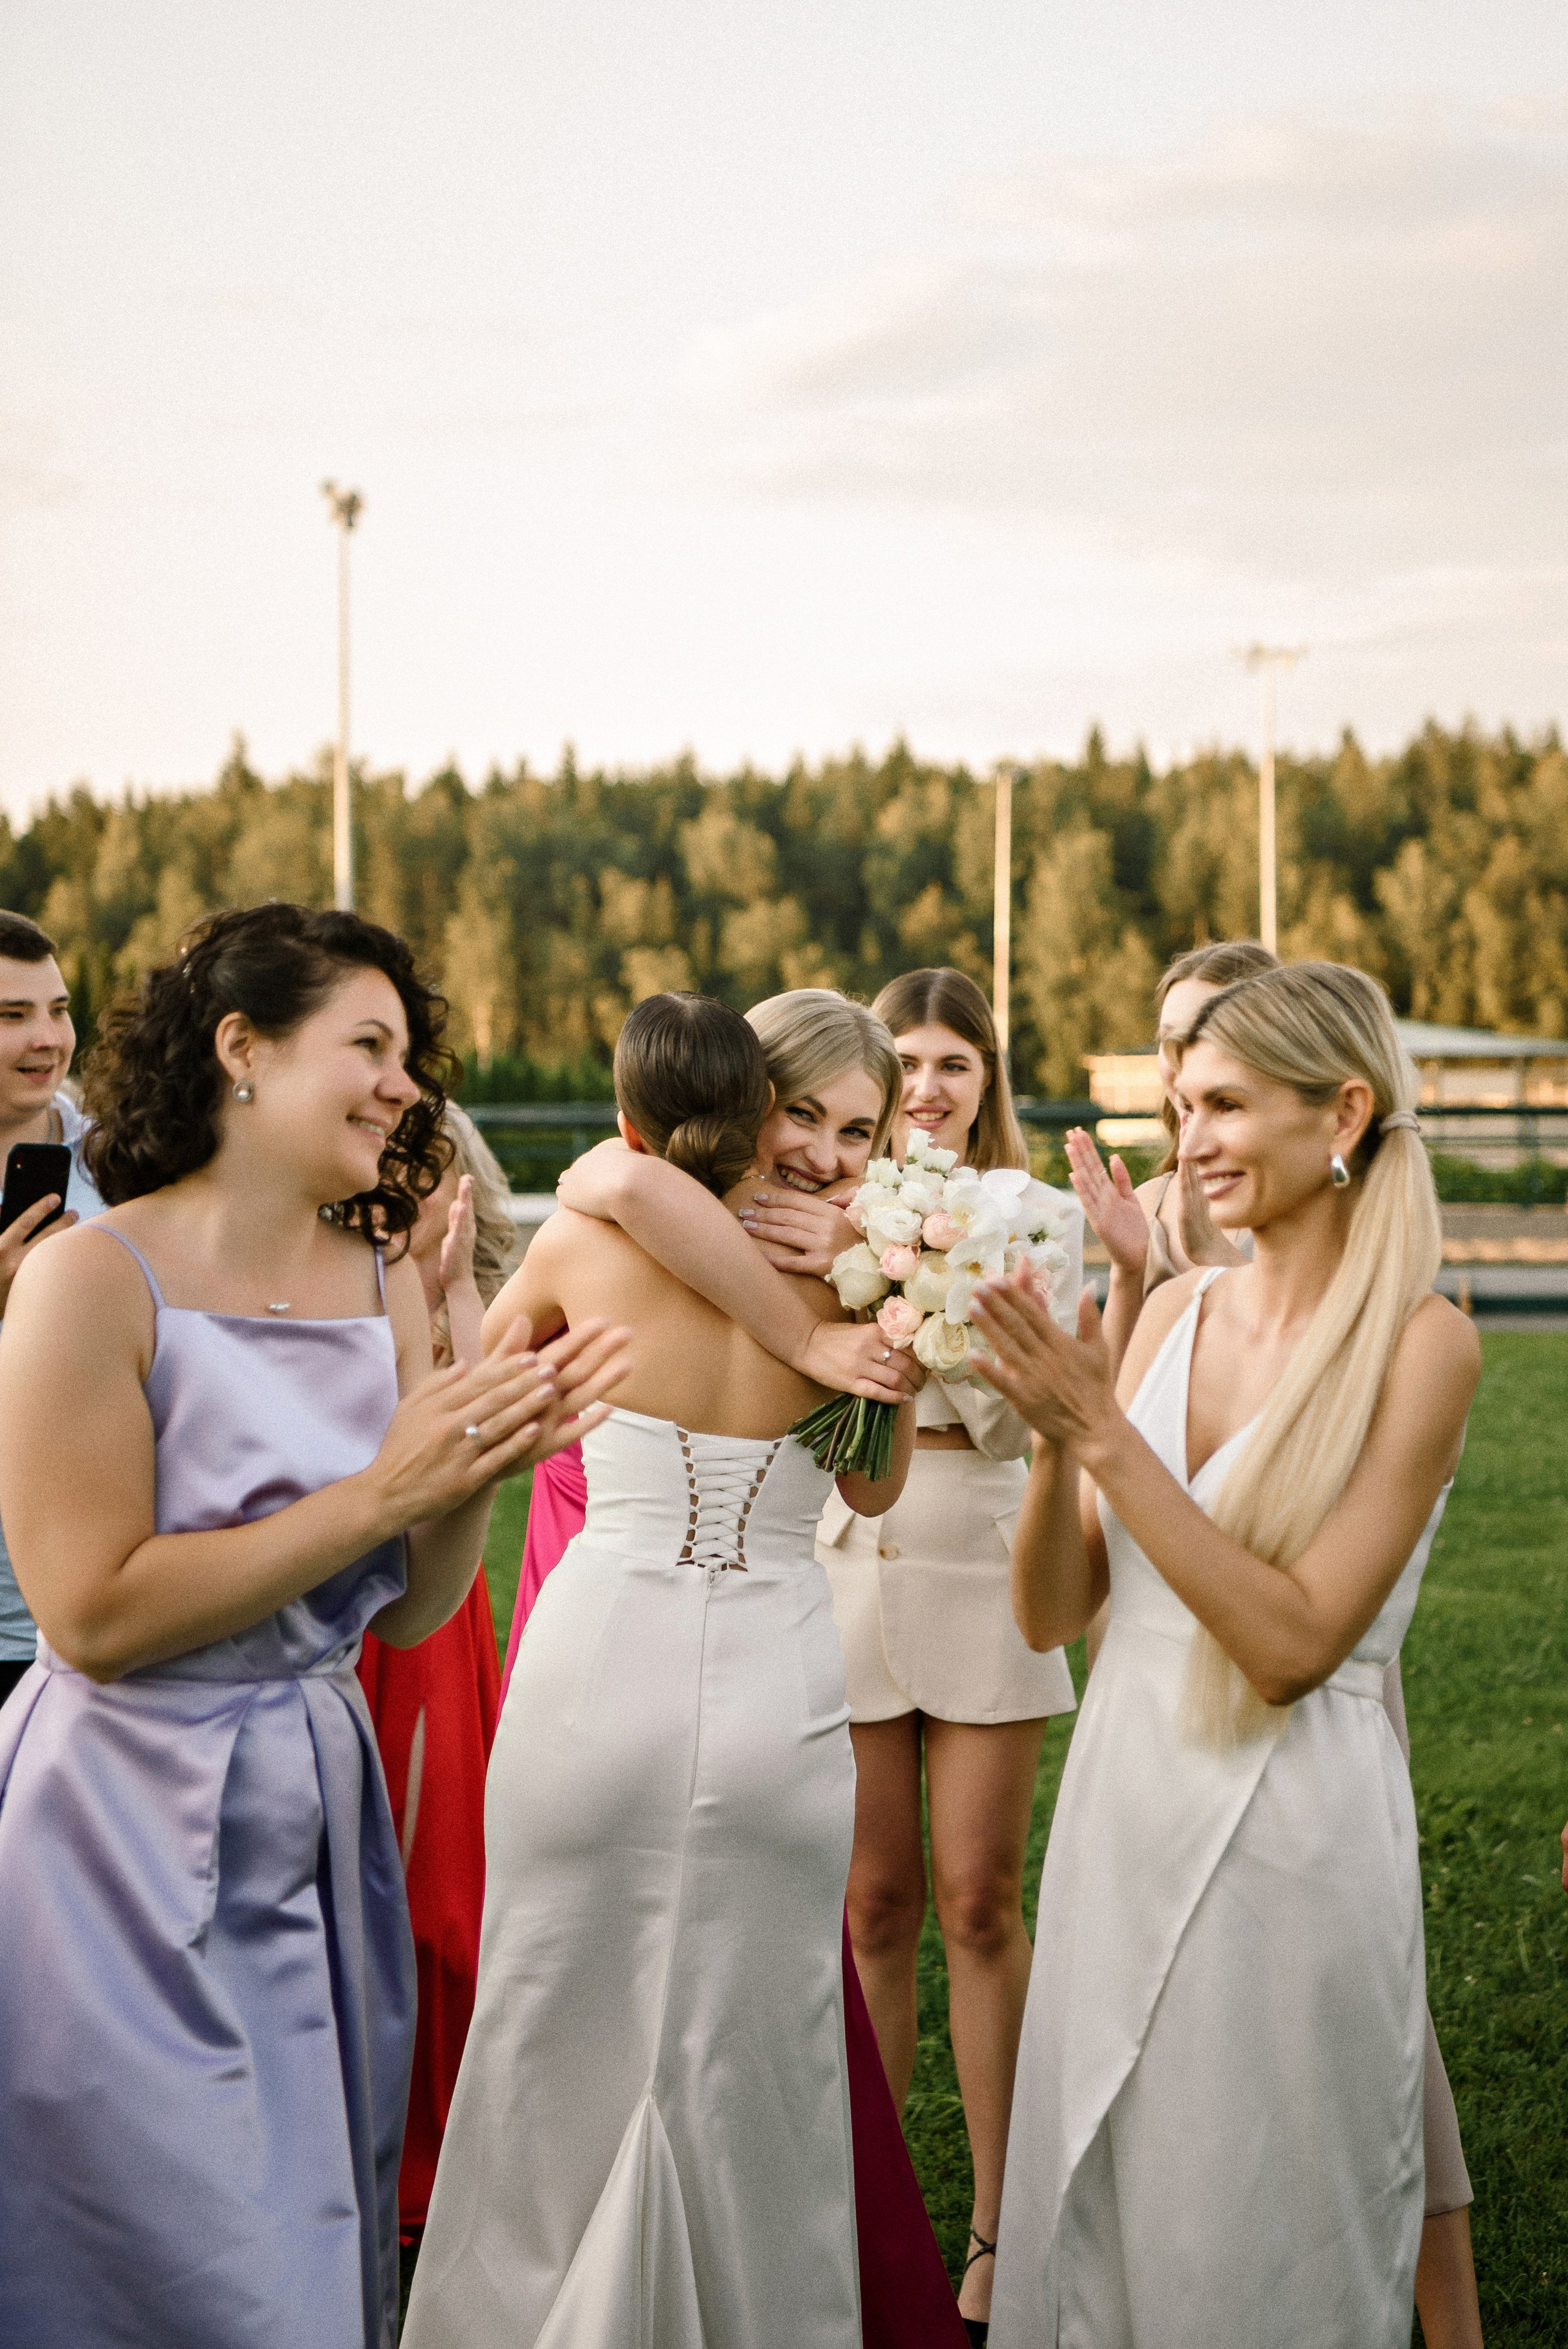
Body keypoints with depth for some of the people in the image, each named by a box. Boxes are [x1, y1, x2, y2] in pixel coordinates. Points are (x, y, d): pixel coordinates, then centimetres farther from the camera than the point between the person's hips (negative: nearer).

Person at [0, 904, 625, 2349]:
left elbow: (411, 1612, 7)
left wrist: (490, 1466, -12)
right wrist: (380, 1492, -20)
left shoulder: (385, 1285, 3)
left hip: (316, 1825, 6)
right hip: (131, 1850, -6)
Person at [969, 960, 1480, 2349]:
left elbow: (1292, 1642, -20)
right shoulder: (1176, 1312, 5)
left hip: (1289, 1834, -6)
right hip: (1122, 1812, 6)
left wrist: (1104, 1431, -21)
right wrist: (1055, 1438, -14)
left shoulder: (1423, 1345, -12)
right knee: (1090, 2234, 18)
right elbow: (1052, 1614, 4)